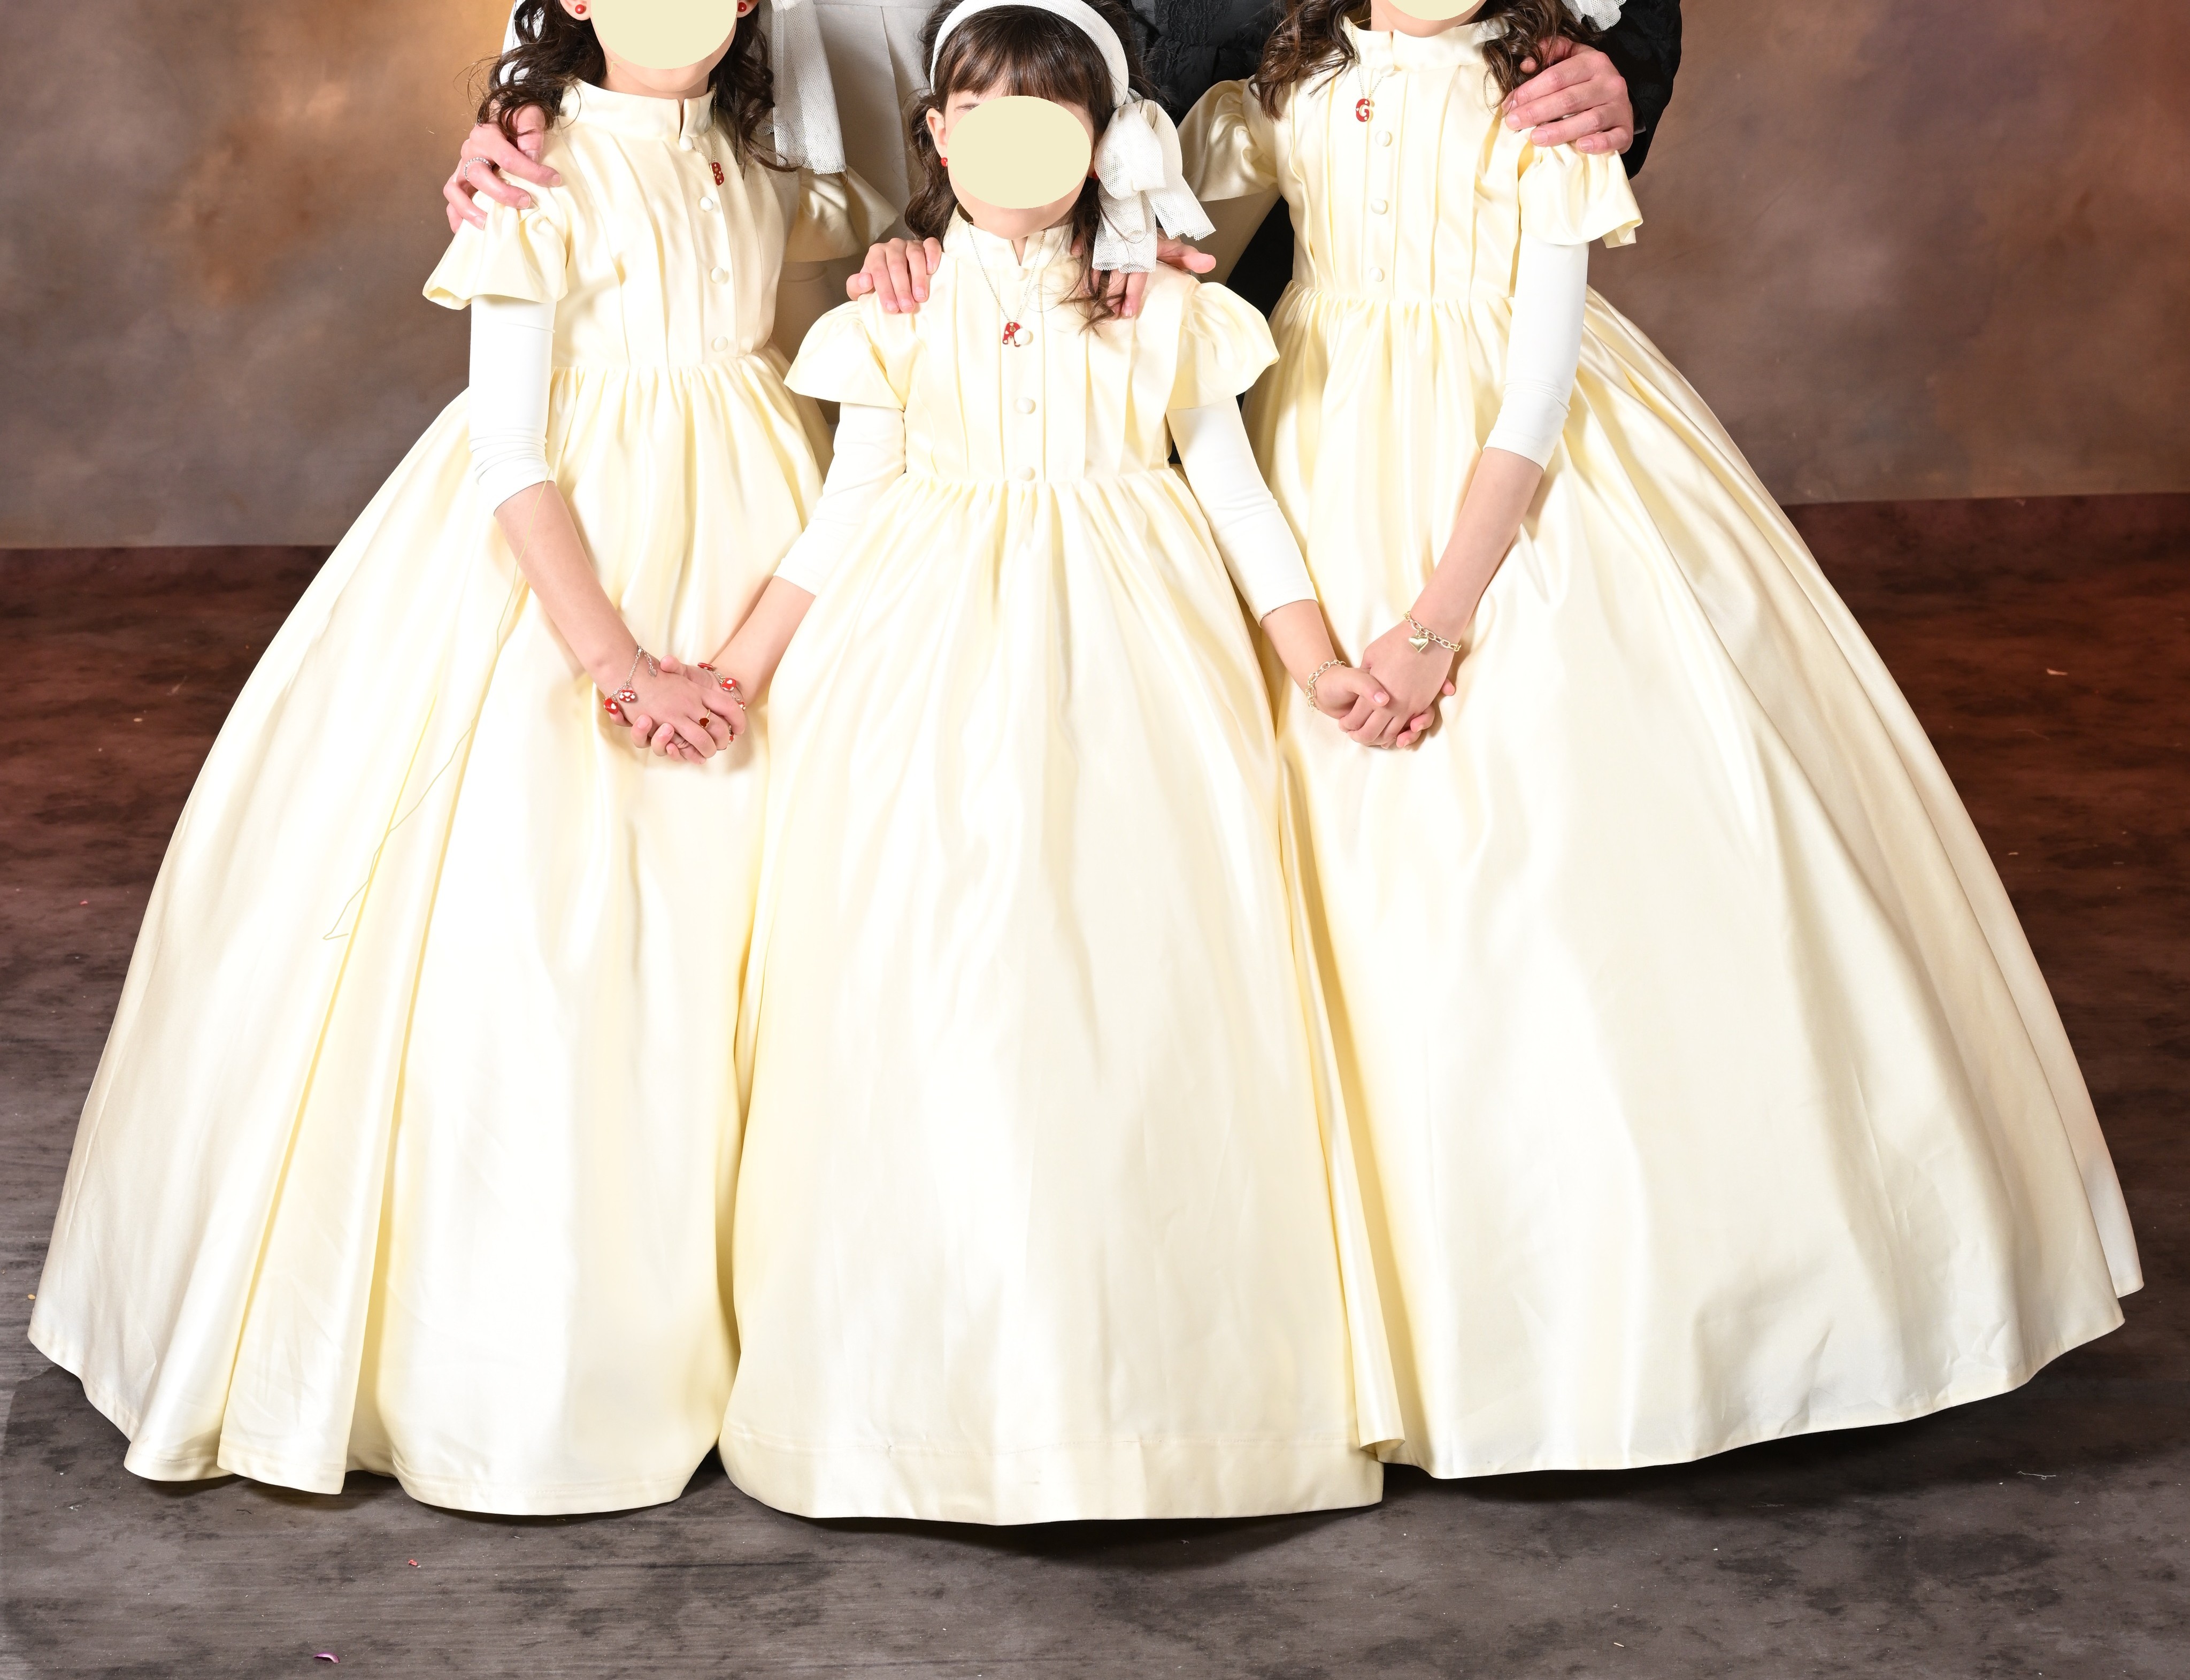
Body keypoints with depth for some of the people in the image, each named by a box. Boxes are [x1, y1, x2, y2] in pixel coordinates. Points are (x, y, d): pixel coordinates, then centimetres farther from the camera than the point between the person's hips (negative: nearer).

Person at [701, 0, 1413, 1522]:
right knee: (927, 995, -6)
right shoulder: (899, 313, 7)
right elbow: (849, 514, 8)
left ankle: (1146, 1364, 7)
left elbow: (1236, 495, 10)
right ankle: (947, 1367, 5)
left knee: (1137, 987, -5)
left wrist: (1321, 662, -1)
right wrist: (736, 670, 0)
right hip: (936, 676, 0)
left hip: (1131, 688, 0)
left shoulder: (1165, 312, 7)